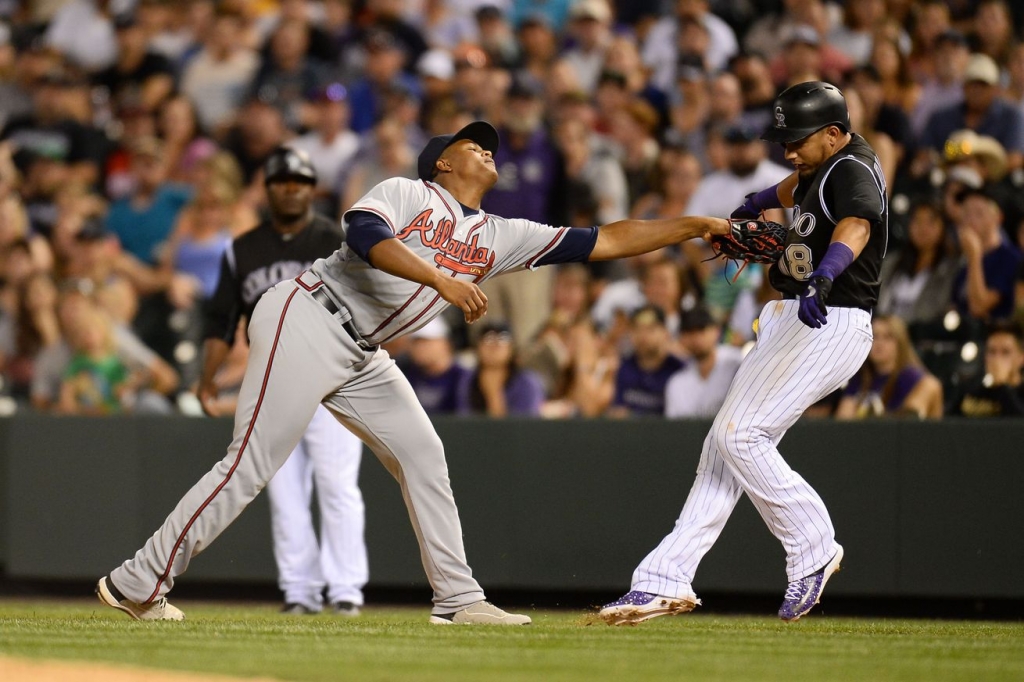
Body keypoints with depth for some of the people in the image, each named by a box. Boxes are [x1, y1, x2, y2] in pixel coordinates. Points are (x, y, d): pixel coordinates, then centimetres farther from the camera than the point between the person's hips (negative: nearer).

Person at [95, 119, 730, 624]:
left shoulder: (501, 237, 13)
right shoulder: (407, 194, -3)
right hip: (307, 321, -8)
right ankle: (138, 584, -11)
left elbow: (603, 242, 12)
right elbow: (364, 232, -25)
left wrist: (696, 226, 9)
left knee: (422, 456, 2)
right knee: (251, 466, -13)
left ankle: (458, 598, 7)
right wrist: (442, 279, -32)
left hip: (362, 356, 8)